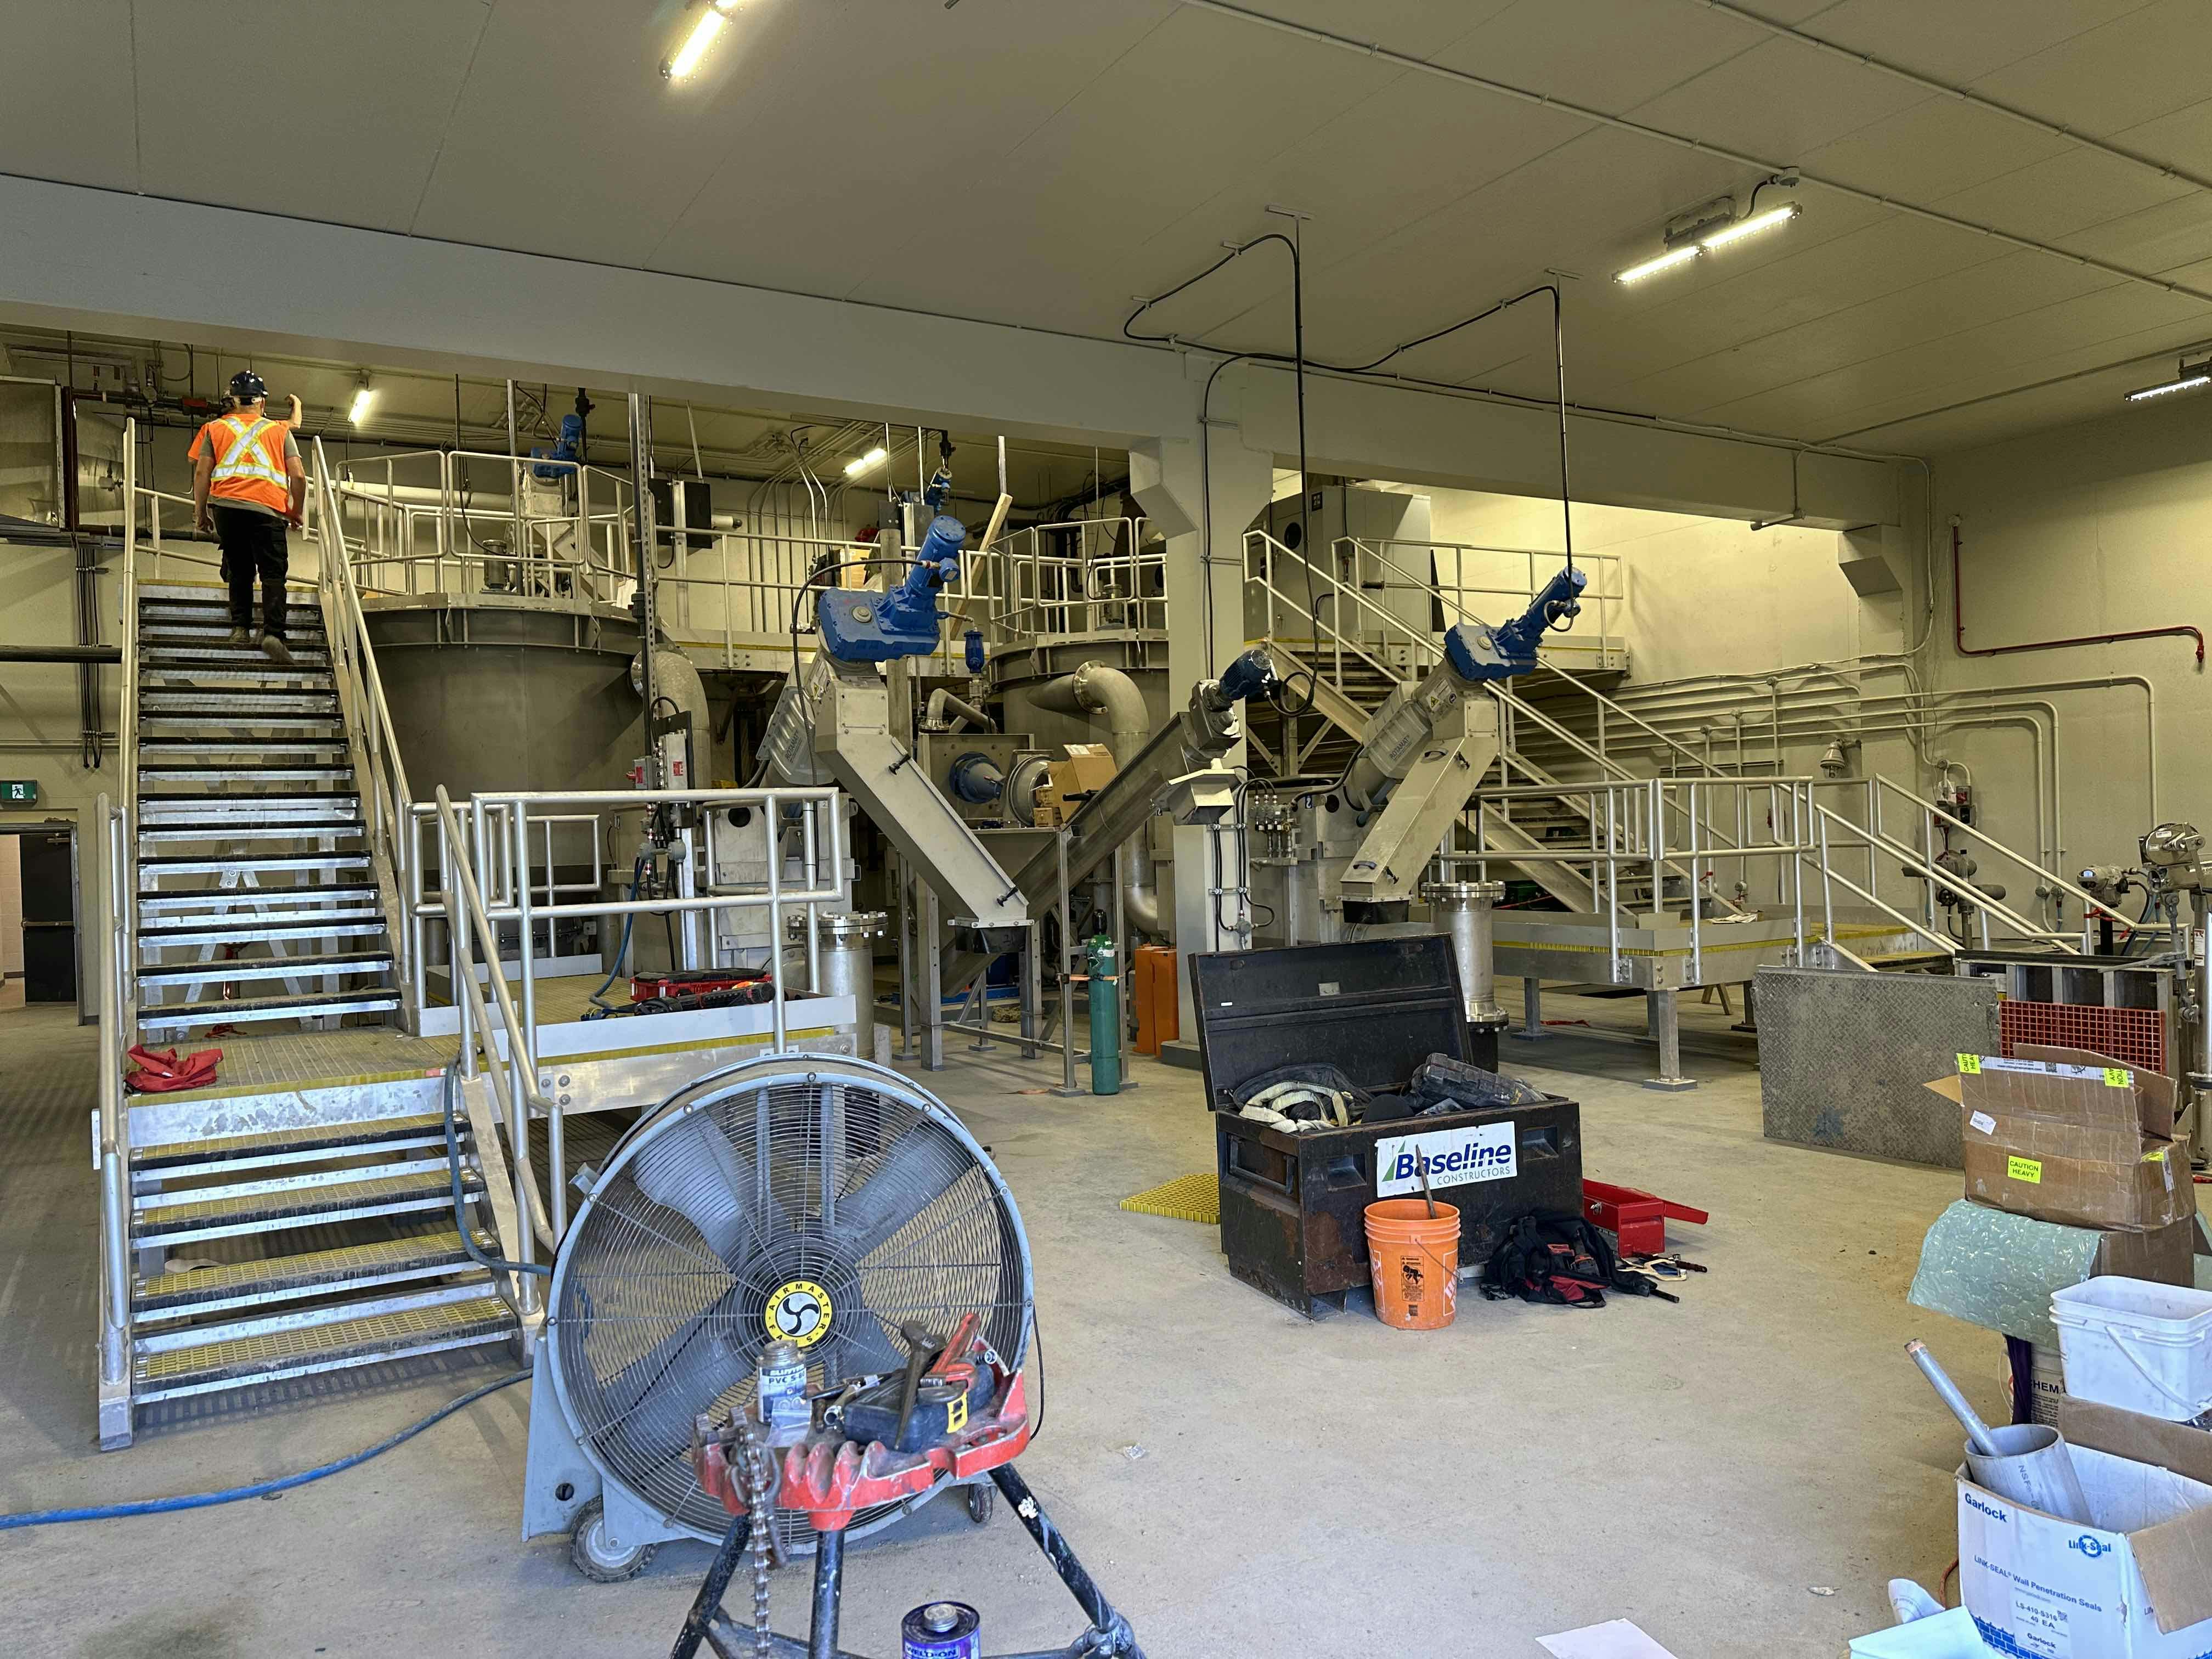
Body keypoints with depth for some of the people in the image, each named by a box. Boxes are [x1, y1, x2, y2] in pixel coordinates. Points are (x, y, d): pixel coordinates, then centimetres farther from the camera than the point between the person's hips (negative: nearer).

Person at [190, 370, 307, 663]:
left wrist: (201, 512, 16)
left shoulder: (215, 428, 17)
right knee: (273, 573, -3)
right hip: (268, 509, -2)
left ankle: (240, 628, 6)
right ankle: (273, 632, -19)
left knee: (239, 570, 14)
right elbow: (298, 476, 6)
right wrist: (296, 511, 18)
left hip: (226, 506, 2)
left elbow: (201, 473, 9)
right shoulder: (280, 430, 14)